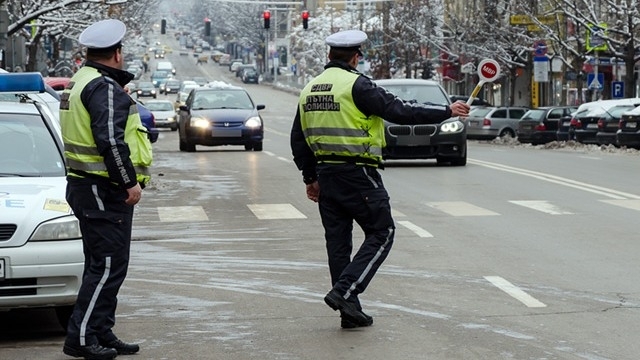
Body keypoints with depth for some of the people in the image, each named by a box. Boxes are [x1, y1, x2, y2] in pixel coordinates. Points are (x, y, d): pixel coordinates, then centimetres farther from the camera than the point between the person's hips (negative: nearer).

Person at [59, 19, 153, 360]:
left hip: (86, 185, 11)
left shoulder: (81, 82, 17)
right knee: (107, 266, -7)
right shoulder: (105, 88, -16)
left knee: (103, 265, 15)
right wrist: (130, 182, -18)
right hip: (104, 191, -11)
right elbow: (111, 141, -24)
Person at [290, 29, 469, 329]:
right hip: (357, 174, -7)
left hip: (326, 175, 8)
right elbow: (399, 111, -15)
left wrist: (310, 177, 25)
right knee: (381, 233, 3)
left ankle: (350, 311, 13)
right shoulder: (356, 85, -12)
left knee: (338, 242, 10)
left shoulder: (309, 90, 12)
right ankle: (344, 291, -10)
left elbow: (298, 139, 16)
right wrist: (447, 112, -7)